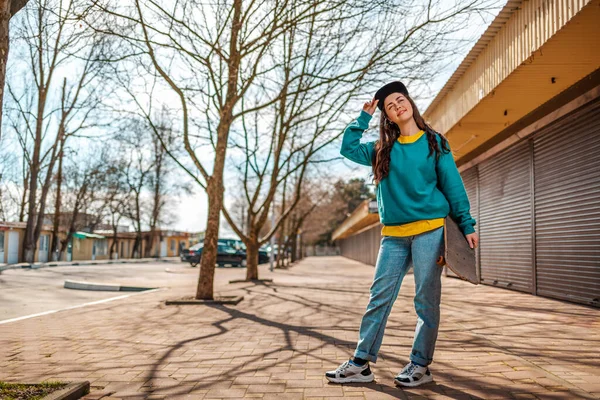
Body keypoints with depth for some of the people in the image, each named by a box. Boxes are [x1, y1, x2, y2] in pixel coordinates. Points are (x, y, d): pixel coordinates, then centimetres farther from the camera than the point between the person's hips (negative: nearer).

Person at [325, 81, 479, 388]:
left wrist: (466, 225, -3)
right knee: (379, 298, 2)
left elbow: (453, 185, 3)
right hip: (394, 235, 3)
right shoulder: (383, 150, 13)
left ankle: (420, 365, 12)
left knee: (426, 300, 2)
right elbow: (348, 147, 16)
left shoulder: (434, 143, 6)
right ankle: (361, 364, 8)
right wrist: (364, 117, 12)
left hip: (430, 229, -3)